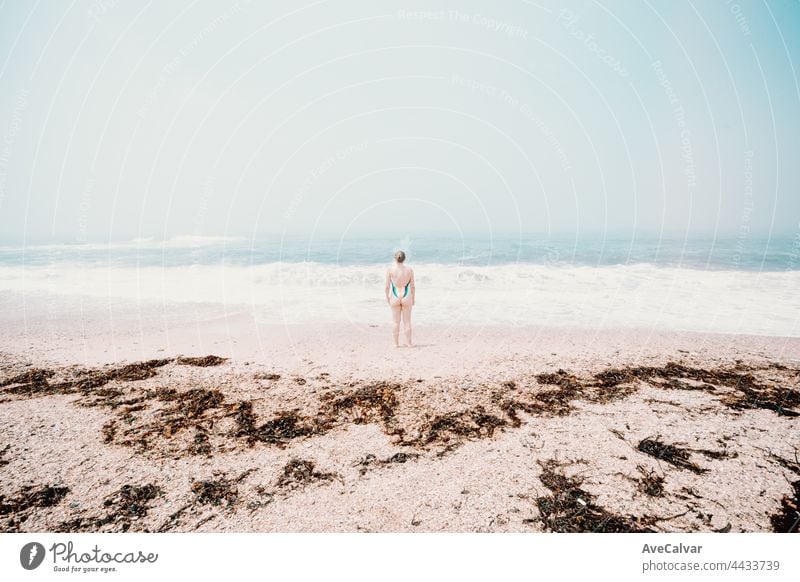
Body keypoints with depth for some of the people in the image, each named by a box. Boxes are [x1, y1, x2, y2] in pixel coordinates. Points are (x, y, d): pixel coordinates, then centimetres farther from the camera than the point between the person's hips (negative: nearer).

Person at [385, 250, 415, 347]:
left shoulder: (390, 269, -7)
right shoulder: (409, 269, -4)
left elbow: (387, 286, -5)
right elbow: (412, 286, -1)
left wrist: (387, 297, 8)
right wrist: (413, 298, 11)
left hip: (395, 297, 0)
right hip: (406, 297, 0)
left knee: (396, 322, 10)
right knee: (407, 321, 10)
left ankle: (396, 343, 16)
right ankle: (408, 343, 16)